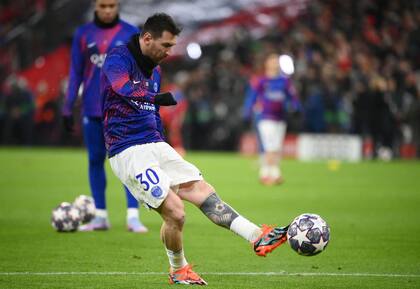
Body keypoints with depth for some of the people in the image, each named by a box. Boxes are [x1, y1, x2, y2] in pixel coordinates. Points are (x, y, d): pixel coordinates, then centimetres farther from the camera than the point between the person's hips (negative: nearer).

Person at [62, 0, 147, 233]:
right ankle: (100, 217, 12)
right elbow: (75, 74, 9)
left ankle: (133, 216, -9)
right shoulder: (83, 34, 6)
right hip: (92, 111, 2)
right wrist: (67, 109, 6)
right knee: (95, 160, 5)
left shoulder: (130, 34, 2)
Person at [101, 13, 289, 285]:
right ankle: (178, 270, 8)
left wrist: (164, 149, 27)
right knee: (175, 212, -15)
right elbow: (126, 90, -32)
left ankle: (258, 237, -7)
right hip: (128, 151, -8)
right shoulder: (118, 58, -10)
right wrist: (165, 98, -42)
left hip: (155, 145, 8)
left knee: (203, 190, -3)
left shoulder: (154, 71, 17)